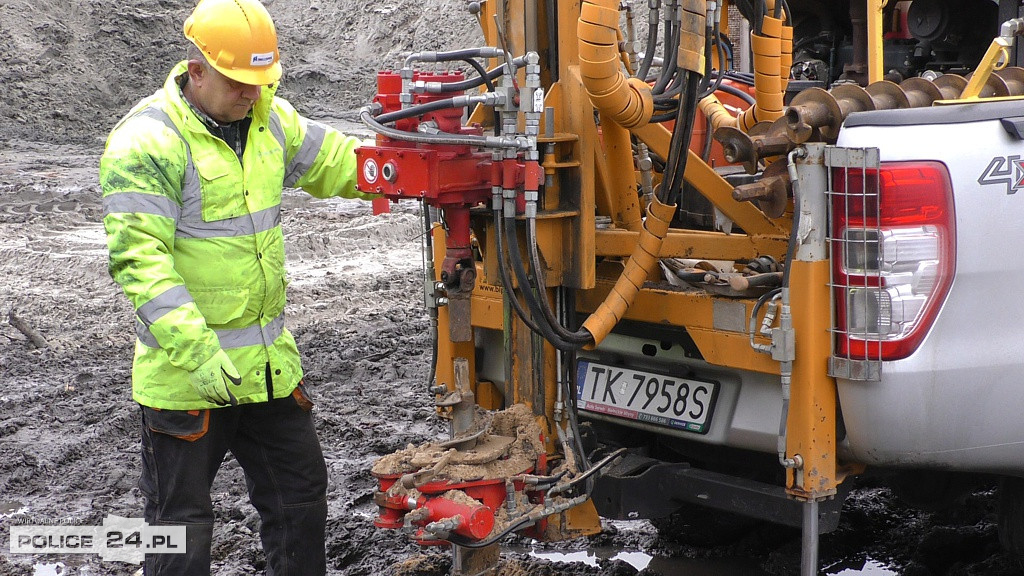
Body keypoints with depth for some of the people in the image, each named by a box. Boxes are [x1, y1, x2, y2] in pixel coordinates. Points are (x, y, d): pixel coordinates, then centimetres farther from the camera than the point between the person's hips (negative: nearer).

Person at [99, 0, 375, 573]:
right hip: (185, 372, -7)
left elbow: (331, 162, 18)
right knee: (181, 522, 6)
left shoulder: (268, 116, 5)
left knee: (301, 494, 19)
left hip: (271, 362, 7)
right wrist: (196, 352, -32)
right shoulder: (146, 142, -18)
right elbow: (139, 260, -24)